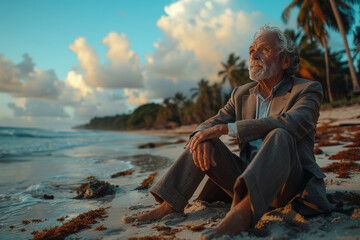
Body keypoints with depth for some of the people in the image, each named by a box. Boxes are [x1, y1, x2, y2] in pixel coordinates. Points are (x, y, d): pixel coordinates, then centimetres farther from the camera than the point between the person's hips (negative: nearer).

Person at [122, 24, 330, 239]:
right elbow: (209, 125, 3)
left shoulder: (308, 90, -4)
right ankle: (168, 206, -17)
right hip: (246, 178, 5)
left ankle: (240, 215, -53)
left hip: (289, 183, -4)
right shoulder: (241, 94, 11)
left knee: (279, 135, -33)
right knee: (203, 141, -9)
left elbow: (291, 123, -27)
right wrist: (202, 137, -24)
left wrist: (226, 128, -29)